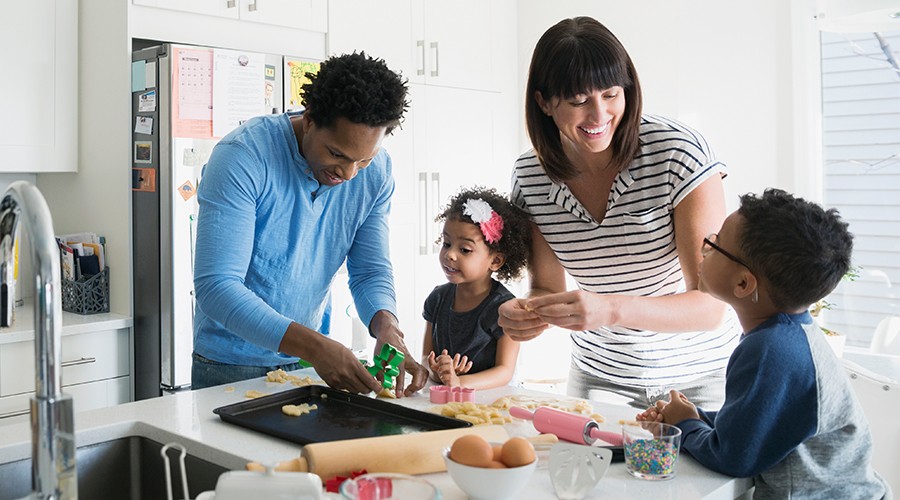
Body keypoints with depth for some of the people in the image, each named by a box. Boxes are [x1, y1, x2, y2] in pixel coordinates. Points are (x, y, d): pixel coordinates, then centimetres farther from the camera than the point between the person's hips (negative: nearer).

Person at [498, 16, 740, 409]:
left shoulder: (677, 151, -22)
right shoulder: (530, 176, -11)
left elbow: (710, 306, -25)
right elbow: (548, 286, -1)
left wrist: (611, 310, -41)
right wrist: (524, 312, -24)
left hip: (696, 374, -2)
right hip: (599, 374, 3)